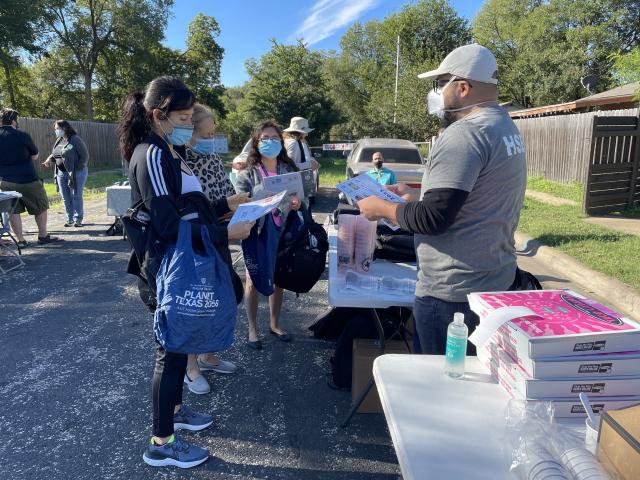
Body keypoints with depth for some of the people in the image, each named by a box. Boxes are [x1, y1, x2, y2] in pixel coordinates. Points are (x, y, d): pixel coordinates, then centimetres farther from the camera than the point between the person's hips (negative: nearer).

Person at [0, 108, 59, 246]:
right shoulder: (22, 136, -12)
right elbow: (35, 156, 0)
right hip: (27, 180, -5)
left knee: (13, 210, 10)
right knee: (41, 207, 12)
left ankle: (20, 240, 12)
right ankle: (43, 236, 19)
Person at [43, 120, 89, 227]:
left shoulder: (75, 140, -9)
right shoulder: (59, 141, 12)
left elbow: (85, 155, -10)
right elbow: (54, 154, 24)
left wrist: (77, 169, -14)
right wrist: (49, 159, 3)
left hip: (76, 173, -7)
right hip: (61, 173, 7)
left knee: (76, 196, -1)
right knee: (66, 197, 7)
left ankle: (78, 219, 9)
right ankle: (70, 219, 16)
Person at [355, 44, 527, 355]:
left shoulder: (464, 134, -21)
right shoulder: (506, 128, 12)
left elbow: (433, 219, -24)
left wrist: (381, 209, -9)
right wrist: (414, 196, 17)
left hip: (453, 291, -10)